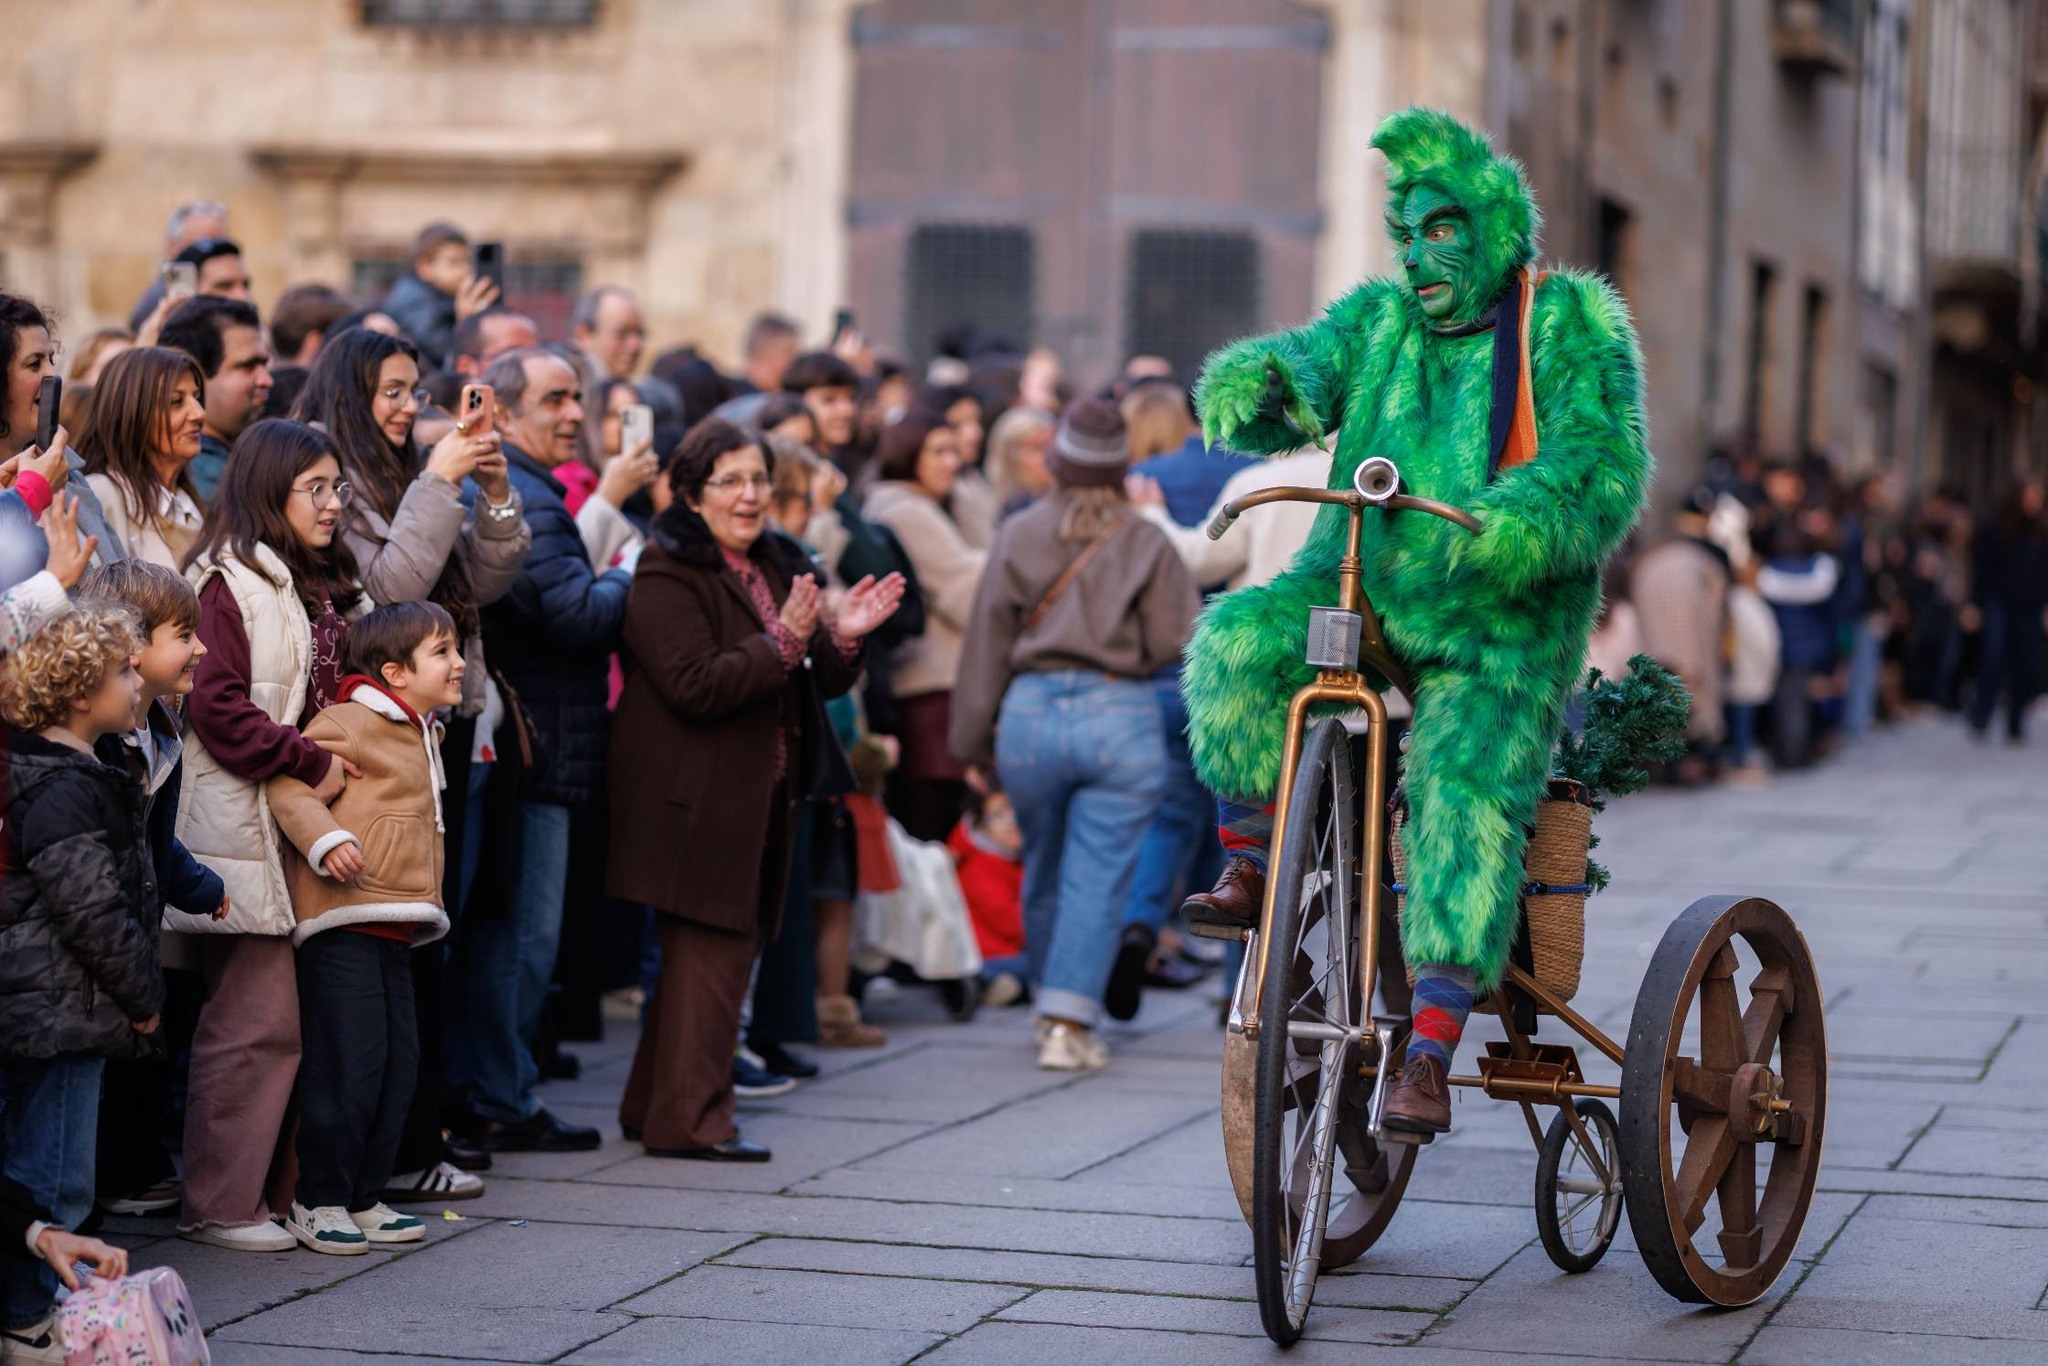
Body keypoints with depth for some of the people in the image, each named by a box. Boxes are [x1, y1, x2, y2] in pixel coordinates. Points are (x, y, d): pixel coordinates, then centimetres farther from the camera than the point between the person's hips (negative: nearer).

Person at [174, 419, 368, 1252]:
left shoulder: (322, 588, 19)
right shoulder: (228, 583, -9)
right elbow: (217, 706, -17)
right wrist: (307, 764, -15)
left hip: (306, 832, 9)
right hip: (246, 833, -9)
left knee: (289, 1019, 9)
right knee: (257, 1021, -8)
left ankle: (275, 1189, 15)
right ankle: (219, 1205, -2)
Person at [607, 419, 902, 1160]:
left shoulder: (779, 566, 15)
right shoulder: (668, 575, -11)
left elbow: (821, 684, 16)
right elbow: (694, 687, -21)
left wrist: (842, 638, -5)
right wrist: (783, 643, -25)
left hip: (758, 792, 9)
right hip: (696, 793, -9)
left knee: (727, 945, 11)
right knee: (710, 946, -8)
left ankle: (654, 1108, 21)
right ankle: (690, 1119, -2)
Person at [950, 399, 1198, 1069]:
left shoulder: (1019, 535, 3)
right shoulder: (1146, 542, -2)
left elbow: (987, 643, 5)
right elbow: (1175, 642, -5)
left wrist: (972, 738, 12)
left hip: (1032, 712, 2)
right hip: (1121, 717, -2)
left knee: (1044, 875, 18)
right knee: (1098, 881, 1)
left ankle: (1052, 1010, 31)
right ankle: (1069, 1022, -6)